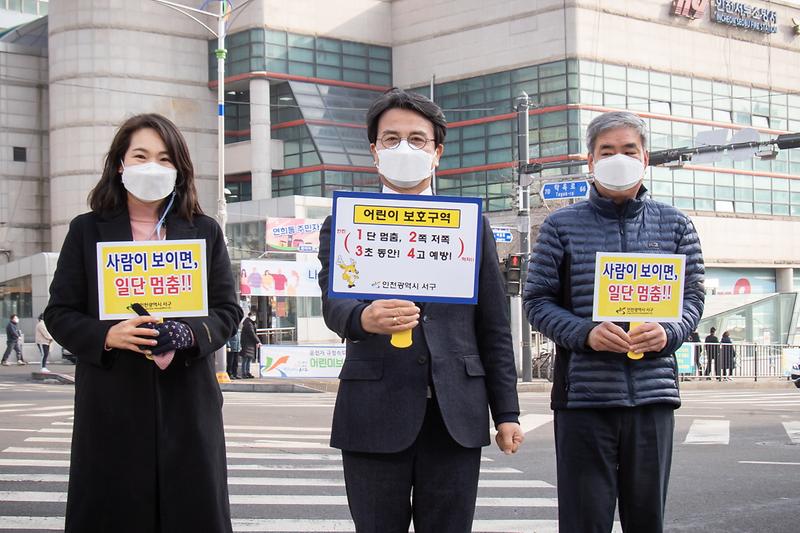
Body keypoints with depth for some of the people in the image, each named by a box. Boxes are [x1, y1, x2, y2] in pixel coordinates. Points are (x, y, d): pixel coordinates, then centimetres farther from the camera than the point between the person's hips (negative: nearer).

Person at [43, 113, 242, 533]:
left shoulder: (205, 231, 10)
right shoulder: (87, 230, 7)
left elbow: (227, 311, 8)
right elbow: (59, 313, 5)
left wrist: (188, 334, -13)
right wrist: (106, 336, -15)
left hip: (186, 402, 1)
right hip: (111, 404, -1)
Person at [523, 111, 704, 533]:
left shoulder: (675, 225, 11)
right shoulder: (561, 225, 4)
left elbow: (693, 297, 11)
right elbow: (537, 300, 2)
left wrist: (669, 333, -10)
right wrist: (586, 334, -15)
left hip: (653, 390, 2)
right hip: (583, 391, -2)